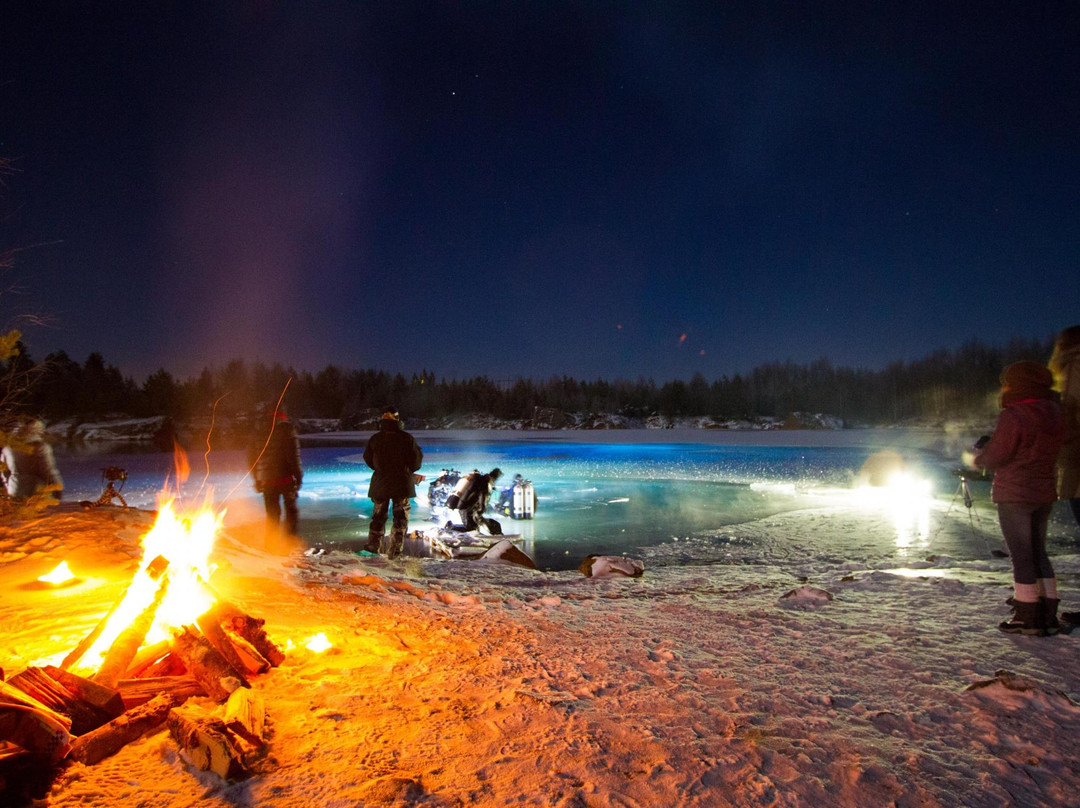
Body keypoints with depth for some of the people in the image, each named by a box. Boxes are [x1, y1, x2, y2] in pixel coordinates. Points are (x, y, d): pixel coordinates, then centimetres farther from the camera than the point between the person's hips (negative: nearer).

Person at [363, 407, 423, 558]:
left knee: (378, 514, 17)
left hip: (380, 482, 3)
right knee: (400, 516, 7)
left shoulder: (375, 439, -2)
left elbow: (368, 458, 9)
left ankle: (373, 545, 22)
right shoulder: (407, 438, -11)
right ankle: (394, 550, 5)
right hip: (402, 482, -2)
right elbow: (415, 460, -7)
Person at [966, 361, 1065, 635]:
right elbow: (1036, 451, 14)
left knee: (1021, 555, 0)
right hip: (1044, 493, 8)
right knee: (1038, 552, 16)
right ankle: (1048, 615, 20)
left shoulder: (1014, 416, -18)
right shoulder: (1054, 413, 7)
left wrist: (973, 458, 6)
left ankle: (1027, 617, 7)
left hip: (1014, 495, -8)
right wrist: (988, 448, 12)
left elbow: (992, 458, -14)